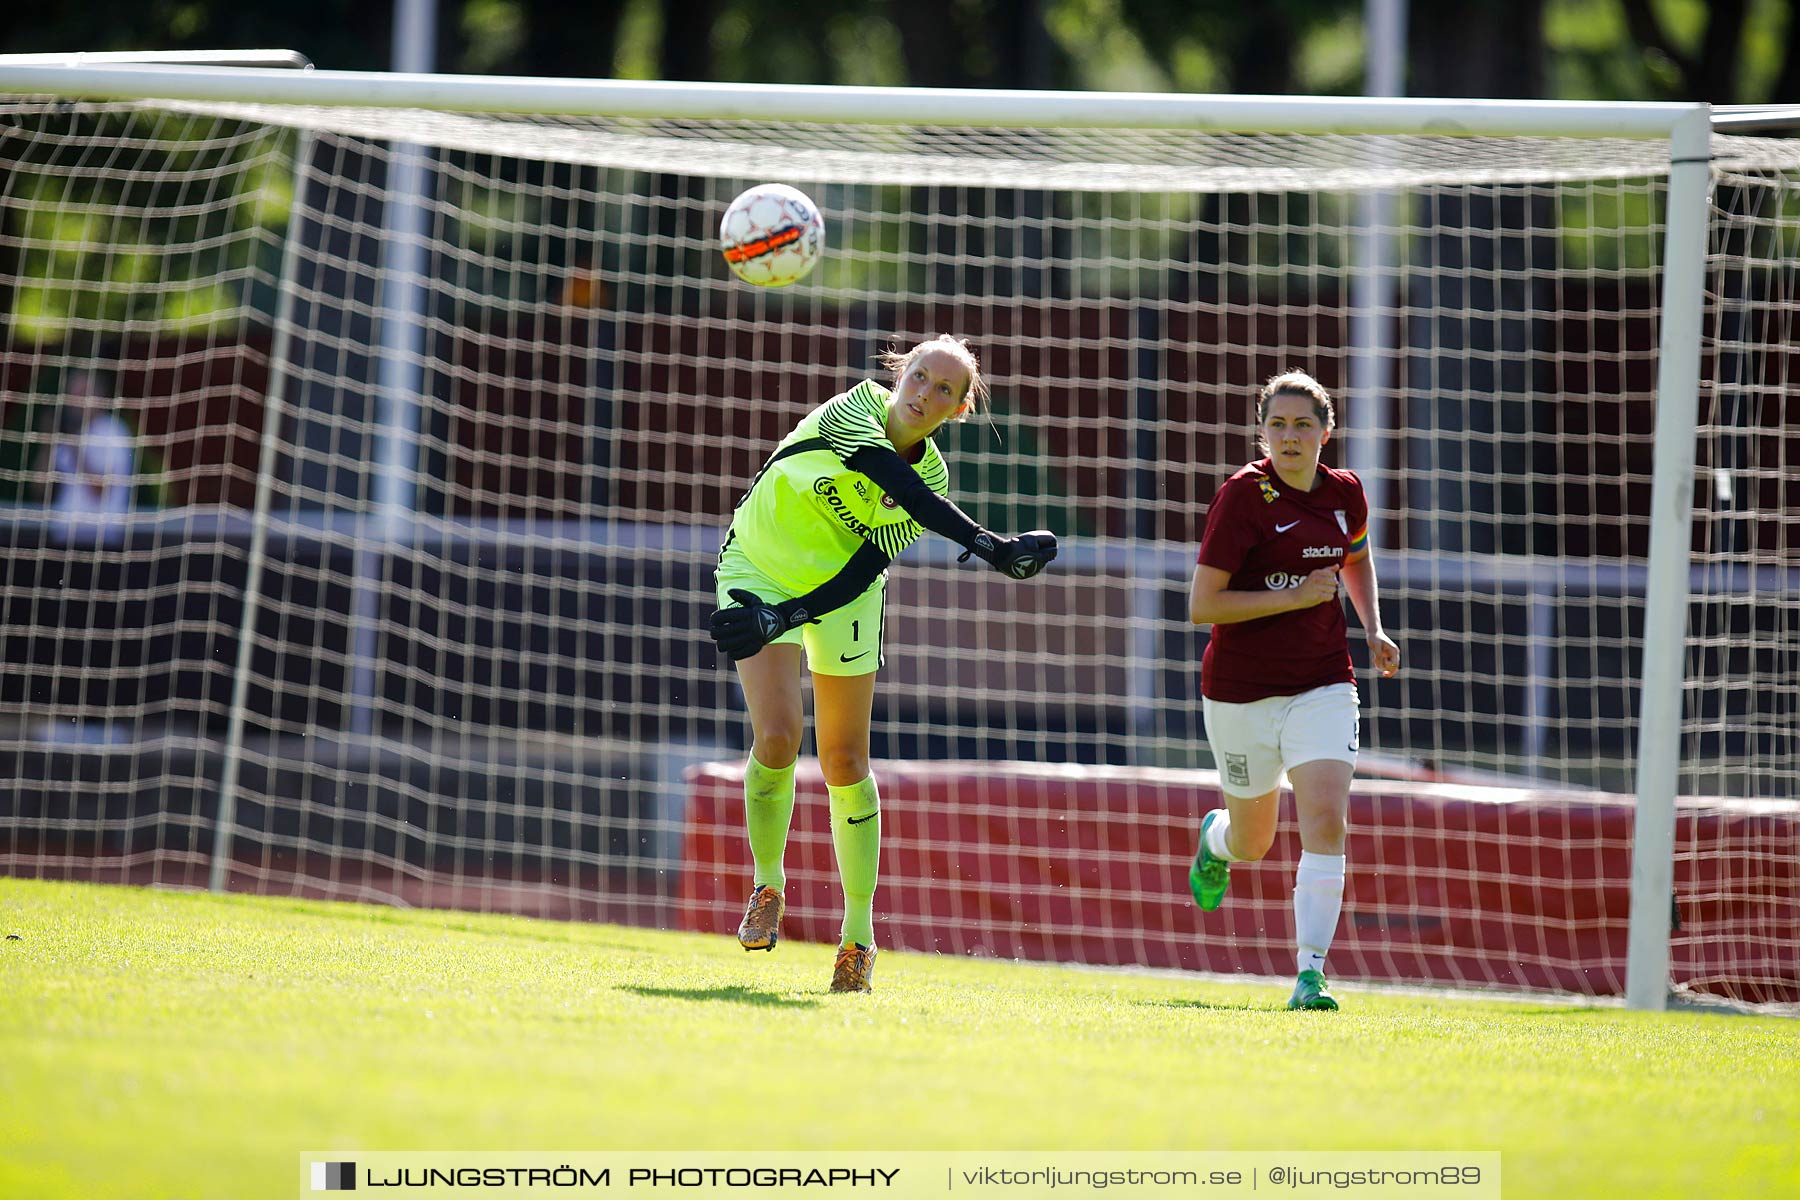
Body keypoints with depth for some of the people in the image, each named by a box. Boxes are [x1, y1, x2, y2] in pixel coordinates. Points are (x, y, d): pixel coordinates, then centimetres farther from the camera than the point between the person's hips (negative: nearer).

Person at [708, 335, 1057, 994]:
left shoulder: (934, 477, -13)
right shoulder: (855, 409, -24)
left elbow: (862, 570, -18)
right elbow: (901, 486, -42)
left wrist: (785, 619, -33)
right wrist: (991, 546, -51)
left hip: (842, 593, 3)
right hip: (758, 568, -3)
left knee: (845, 762, -1)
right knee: (778, 736, -18)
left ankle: (859, 931, 10)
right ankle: (767, 885, 6)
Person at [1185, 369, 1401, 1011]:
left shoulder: (1344, 493, 3)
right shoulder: (1243, 495, -14)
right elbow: (1202, 604, -17)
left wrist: (1374, 629, 13)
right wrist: (1296, 596, -20)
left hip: (1322, 686, 3)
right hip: (1241, 691, -3)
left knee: (1326, 823, -18)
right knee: (1254, 841, 13)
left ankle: (1310, 975, -18)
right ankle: (1216, 839, 52)